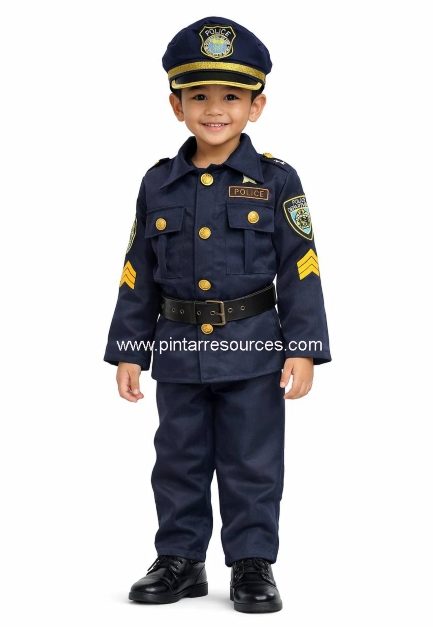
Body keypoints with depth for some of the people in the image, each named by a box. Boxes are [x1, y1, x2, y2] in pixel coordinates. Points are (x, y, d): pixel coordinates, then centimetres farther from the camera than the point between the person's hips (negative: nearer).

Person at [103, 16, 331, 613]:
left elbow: (300, 269, -5)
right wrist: (128, 351, 5)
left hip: (253, 348, -3)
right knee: (180, 463, 12)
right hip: (179, 350, 3)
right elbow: (138, 274, 7)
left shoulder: (276, 181, -4)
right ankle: (180, 561, 25)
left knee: (252, 465, 5)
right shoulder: (158, 184, 3)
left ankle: (253, 564, 18)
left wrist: (303, 348, -11)